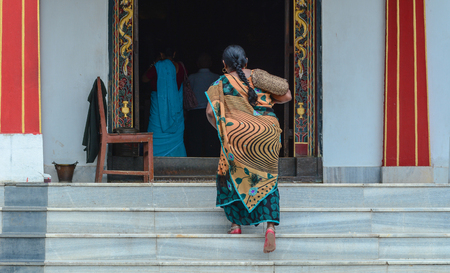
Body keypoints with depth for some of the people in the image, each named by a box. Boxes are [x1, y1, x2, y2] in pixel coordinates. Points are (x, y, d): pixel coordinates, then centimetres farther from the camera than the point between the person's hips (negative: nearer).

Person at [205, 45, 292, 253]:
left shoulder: (222, 83, 1)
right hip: (267, 136, 2)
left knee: (232, 176, 19)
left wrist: (221, 130, 9)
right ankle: (270, 226, -11)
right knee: (266, 181, 8)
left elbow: (210, 111, -8)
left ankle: (236, 223, 19)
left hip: (237, 137, -2)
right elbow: (286, 96, 9)